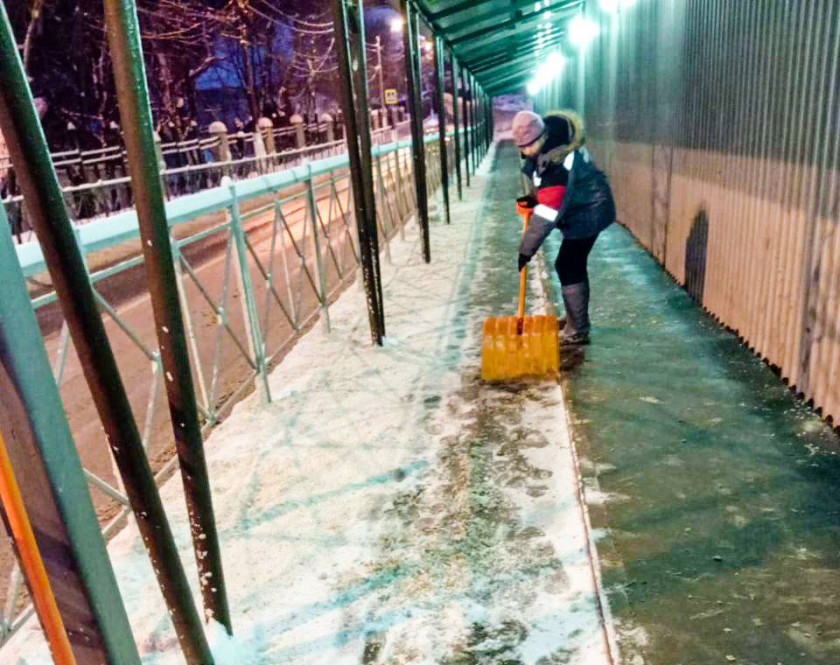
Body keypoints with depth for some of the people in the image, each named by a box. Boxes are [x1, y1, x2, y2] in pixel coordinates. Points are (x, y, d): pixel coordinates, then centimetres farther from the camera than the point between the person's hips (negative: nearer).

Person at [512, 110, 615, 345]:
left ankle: (578, 331, -3)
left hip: (588, 212, -10)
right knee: (573, 265, 18)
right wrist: (534, 197, 2)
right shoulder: (547, 134, -6)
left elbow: (546, 214, -34)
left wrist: (526, 250, -30)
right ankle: (575, 318, 34)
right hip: (581, 208, 10)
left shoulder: (558, 164, -34)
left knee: (568, 267, -12)